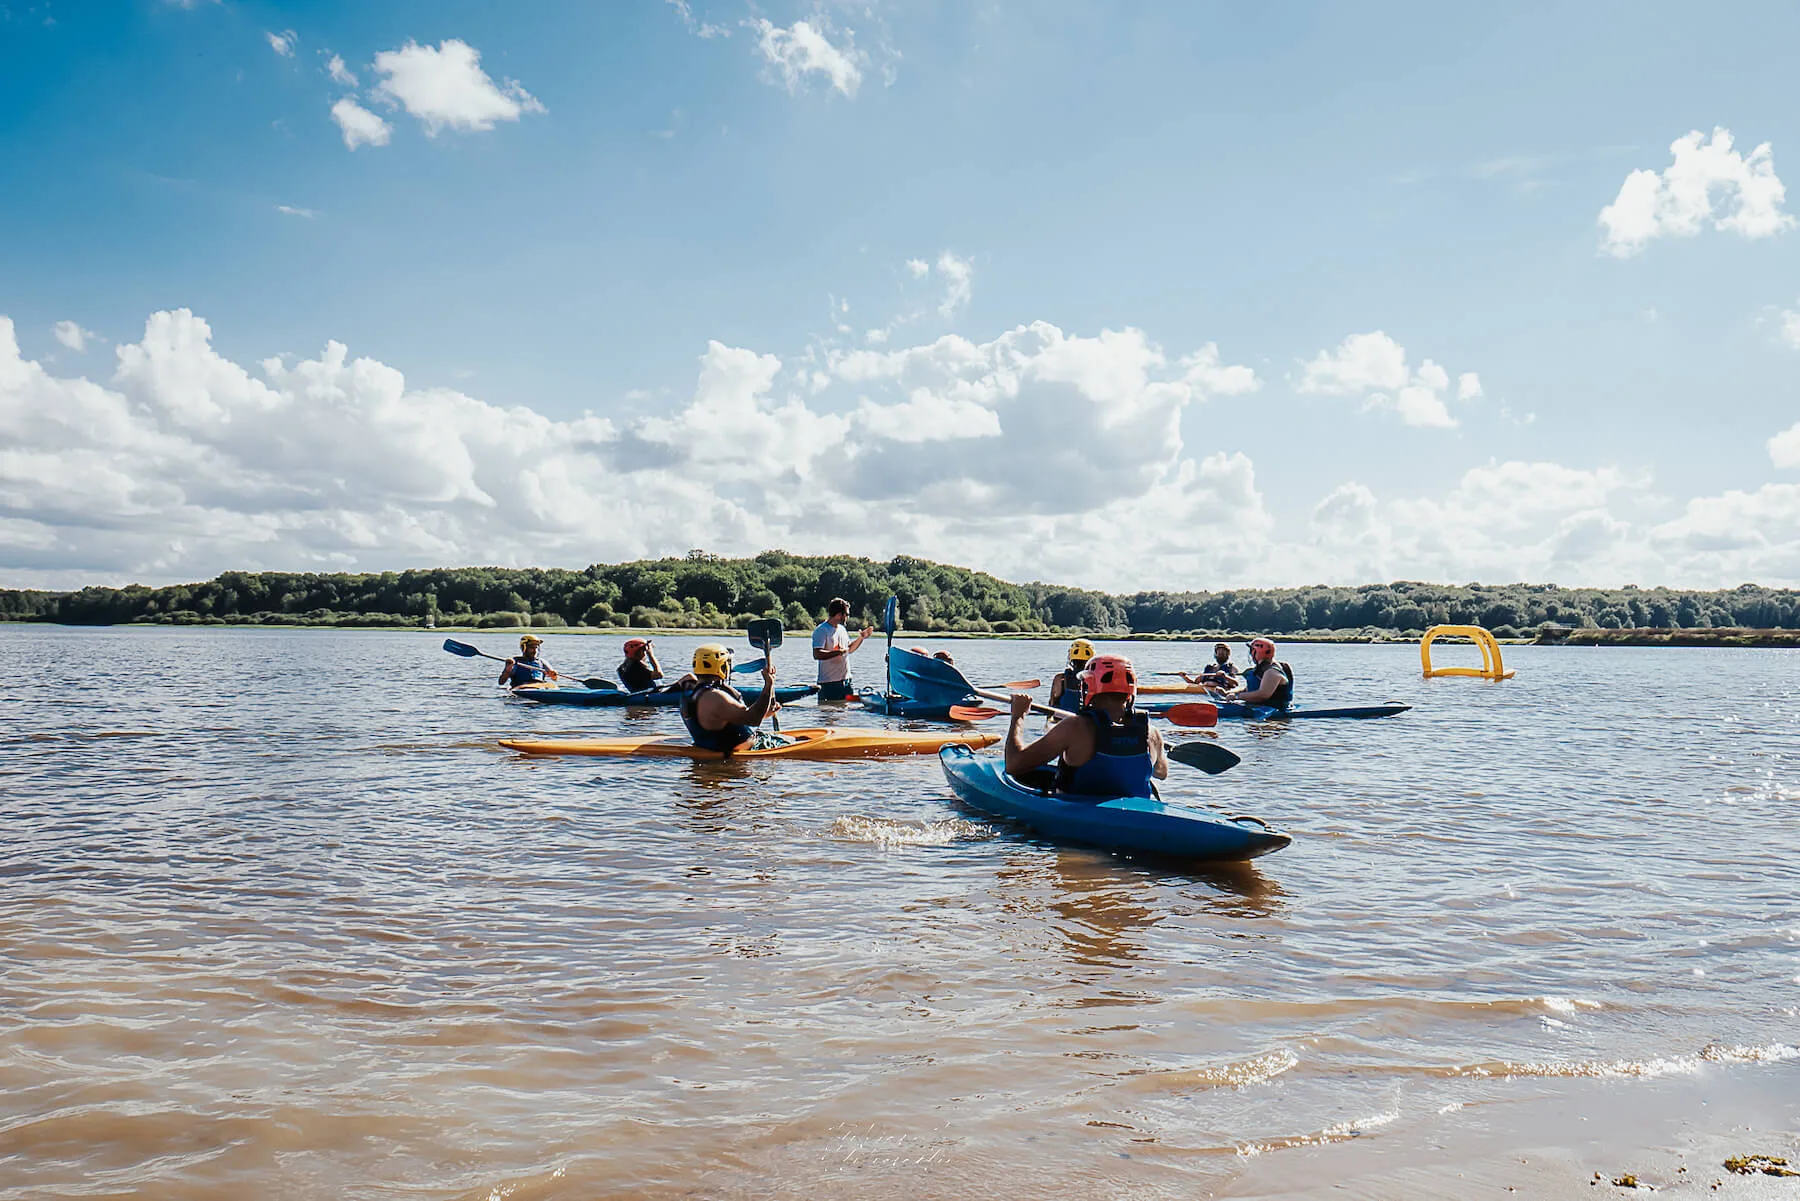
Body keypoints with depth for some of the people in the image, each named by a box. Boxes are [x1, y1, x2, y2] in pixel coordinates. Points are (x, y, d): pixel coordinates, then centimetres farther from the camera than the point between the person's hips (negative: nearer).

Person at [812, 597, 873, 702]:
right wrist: (838, 652, -26)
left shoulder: (842, 629, 16)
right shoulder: (821, 631, -12)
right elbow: (816, 654, -23)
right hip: (829, 683, -8)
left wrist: (861, 637, 20)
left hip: (846, 680, 8)